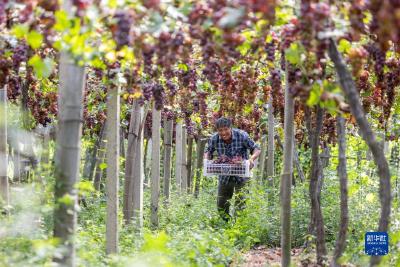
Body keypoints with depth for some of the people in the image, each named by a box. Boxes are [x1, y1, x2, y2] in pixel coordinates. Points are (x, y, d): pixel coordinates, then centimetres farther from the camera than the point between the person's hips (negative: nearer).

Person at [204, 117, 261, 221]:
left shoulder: (242, 136, -21)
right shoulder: (214, 139, -12)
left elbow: (257, 149, -12)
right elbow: (208, 151, 6)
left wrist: (252, 159, -34)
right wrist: (206, 160, -17)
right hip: (224, 176, 4)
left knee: (240, 203, -10)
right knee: (221, 205, 13)